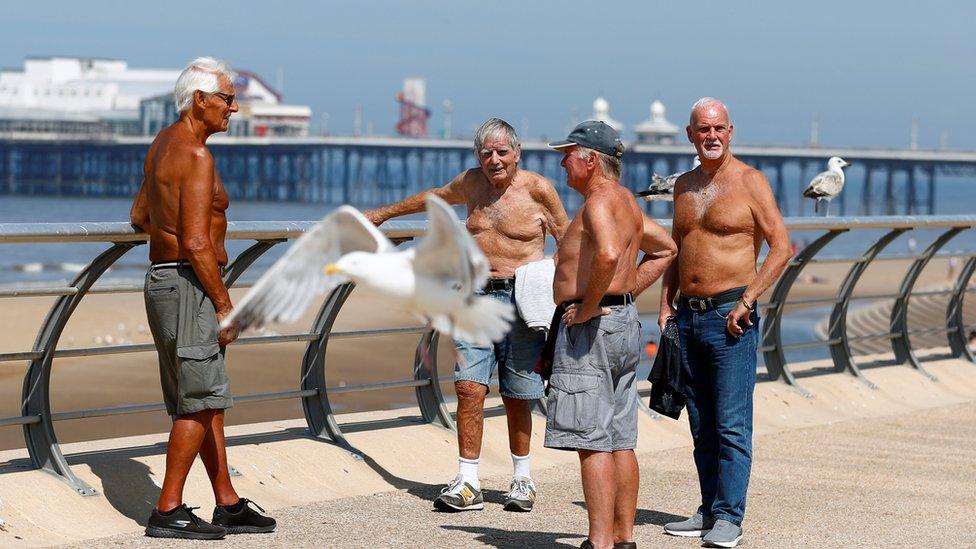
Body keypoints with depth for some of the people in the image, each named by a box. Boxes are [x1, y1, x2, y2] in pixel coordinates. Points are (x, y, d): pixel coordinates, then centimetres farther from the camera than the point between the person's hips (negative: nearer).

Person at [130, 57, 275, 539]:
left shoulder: (162, 143, 13)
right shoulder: (196, 155, -17)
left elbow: (139, 217, 23)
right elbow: (195, 244, -22)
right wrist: (225, 305, -17)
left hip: (162, 279, 10)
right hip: (189, 286, -10)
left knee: (208, 400, 13)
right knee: (200, 403, -5)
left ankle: (228, 505, 18)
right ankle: (168, 512, -1)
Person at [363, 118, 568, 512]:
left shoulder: (538, 189, -4)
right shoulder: (472, 183, 10)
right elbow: (435, 197, 29)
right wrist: (386, 213, 41)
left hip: (521, 300, -4)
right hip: (478, 297, 4)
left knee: (516, 398, 3)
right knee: (469, 387, -7)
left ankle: (522, 479, 20)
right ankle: (468, 484, -4)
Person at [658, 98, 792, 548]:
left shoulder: (749, 181, -4)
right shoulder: (684, 185, 15)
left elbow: (781, 247, -8)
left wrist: (746, 301, -14)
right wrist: (665, 304, 10)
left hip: (730, 315, -6)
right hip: (689, 316, 7)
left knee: (732, 424, -8)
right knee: (701, 425, 10)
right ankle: (709, 511, 16)